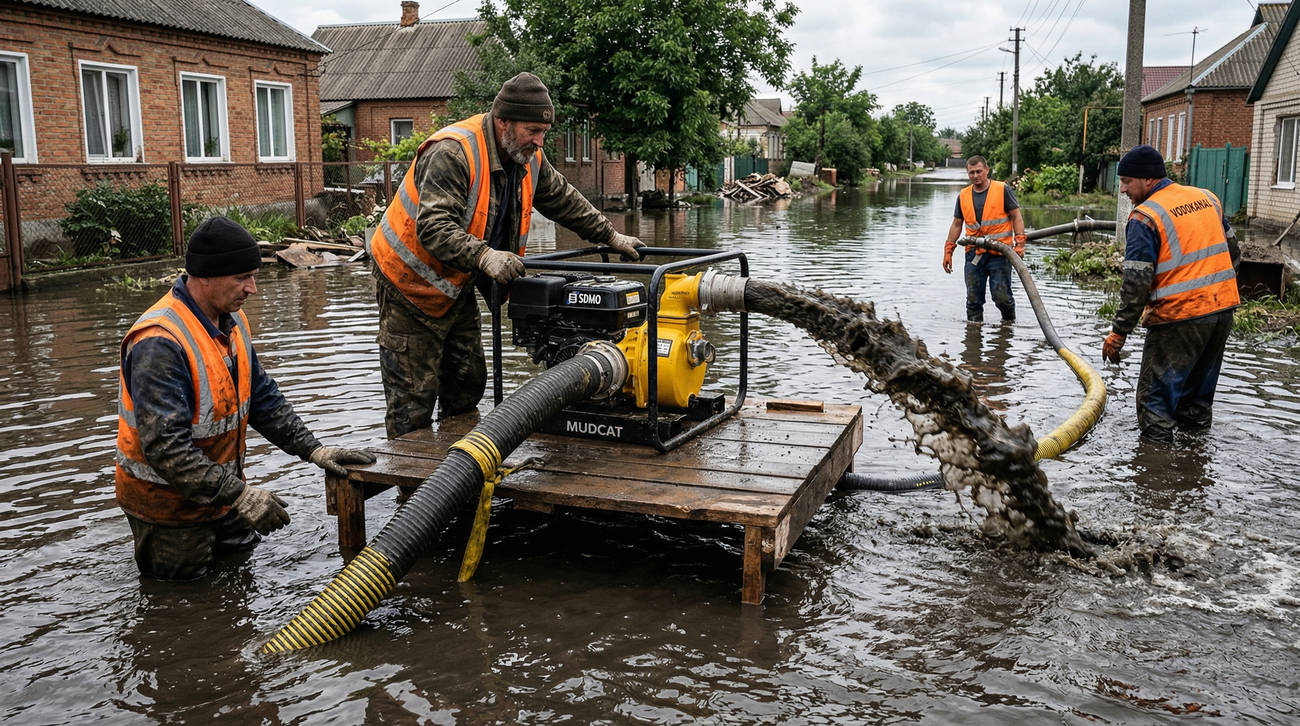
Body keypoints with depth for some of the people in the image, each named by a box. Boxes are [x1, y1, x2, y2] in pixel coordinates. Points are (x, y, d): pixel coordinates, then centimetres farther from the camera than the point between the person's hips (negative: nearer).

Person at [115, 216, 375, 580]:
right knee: (185, 576, 9)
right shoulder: (158, 343, -31)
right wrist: (238, 494, -35)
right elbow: (165, 446, -34)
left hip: (219, 485, 8)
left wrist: (313, 450, -3)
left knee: (244, 549, 20)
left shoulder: (232, 321, -1)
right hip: (167, 498, -8)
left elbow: (262, 397, 6)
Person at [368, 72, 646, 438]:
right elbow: (432, 227, -37)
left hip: (458, 285, 8)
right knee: (413, 396, -4)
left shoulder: (528, 158, -1)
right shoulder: (451, 153, -28)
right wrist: (483, 256, -49)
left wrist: (611, 236, 16)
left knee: (468, 384, 12)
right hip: (412, 283, -8)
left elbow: (565, 200, 15)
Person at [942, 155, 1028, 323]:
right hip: (974, 254, 4)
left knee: (1001, 296, -5)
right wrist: (948, 251, 11)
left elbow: (1016, 217, 1)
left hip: (999, 252, -4)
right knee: (973, 299, 5)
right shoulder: (963, 196, 12)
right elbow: (956, 225, 17)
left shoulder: (1003, 190, 0)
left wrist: (1019, 244, -9)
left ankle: (1009, 321, 20)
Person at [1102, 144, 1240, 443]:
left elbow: (1137, 283, -17)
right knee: (1199, 390, 23)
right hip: (1224, 309, 8)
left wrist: (1119, 332, -11)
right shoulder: (1207, 198, 10)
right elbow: (1233, 252, 19)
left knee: (1155, 400, 1)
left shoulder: (1145, 217, -13)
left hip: (1179, 320, -8)